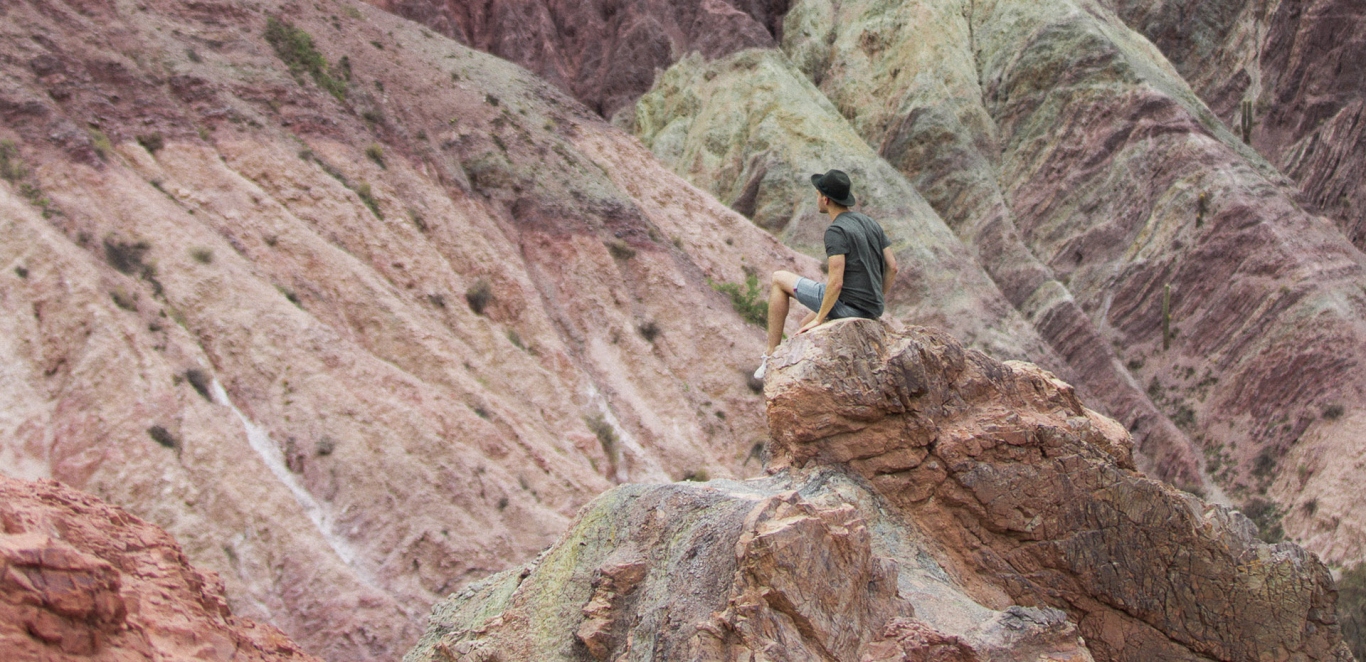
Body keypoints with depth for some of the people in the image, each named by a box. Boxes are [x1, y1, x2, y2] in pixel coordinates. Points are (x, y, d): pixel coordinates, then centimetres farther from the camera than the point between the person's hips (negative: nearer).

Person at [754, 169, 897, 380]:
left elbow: (835, 282, -23)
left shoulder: (835, 231, -16)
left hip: (846, 305, -8)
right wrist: (878, 304, 19)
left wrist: (819, 319, -13)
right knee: (806, 326, 32)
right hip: (870, 311, 8)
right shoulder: (870, 224, 10)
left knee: (779, 279, 8)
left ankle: (771, 354, 9)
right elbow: (892, 267, 12)